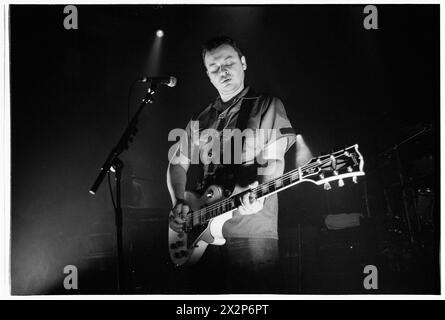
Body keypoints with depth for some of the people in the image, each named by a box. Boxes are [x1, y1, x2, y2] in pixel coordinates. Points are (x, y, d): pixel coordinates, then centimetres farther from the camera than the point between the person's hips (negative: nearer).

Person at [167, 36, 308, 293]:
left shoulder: (267, 106, 6)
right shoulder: (200, 120, 20)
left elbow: (274, 161, -4)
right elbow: (178, 164, 22)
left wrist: (260, 190, -24)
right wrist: (178, 202, 3)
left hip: (252, 228, -4)